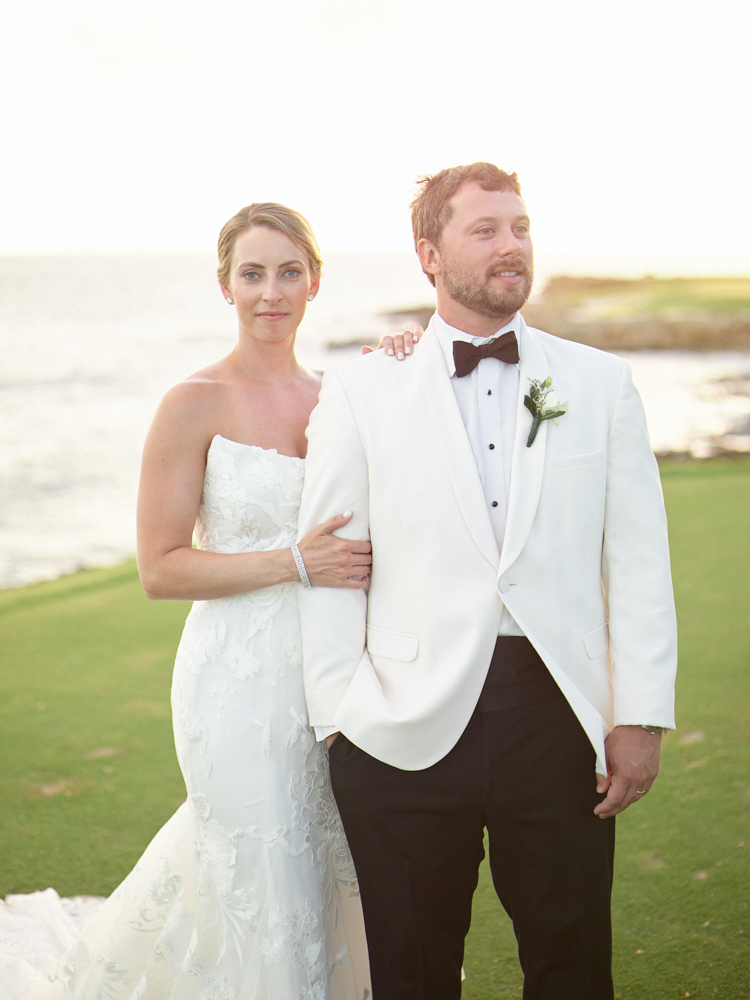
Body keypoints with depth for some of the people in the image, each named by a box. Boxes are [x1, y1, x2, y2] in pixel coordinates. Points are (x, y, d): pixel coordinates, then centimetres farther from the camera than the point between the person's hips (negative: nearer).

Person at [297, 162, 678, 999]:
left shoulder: (600, 382, 6)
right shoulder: (359, 391, 3)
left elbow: (638, 560, 4)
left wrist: (642, 715, -1)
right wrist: (336, 720, -2)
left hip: (557, 712, 1)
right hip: (408, 728, 0)